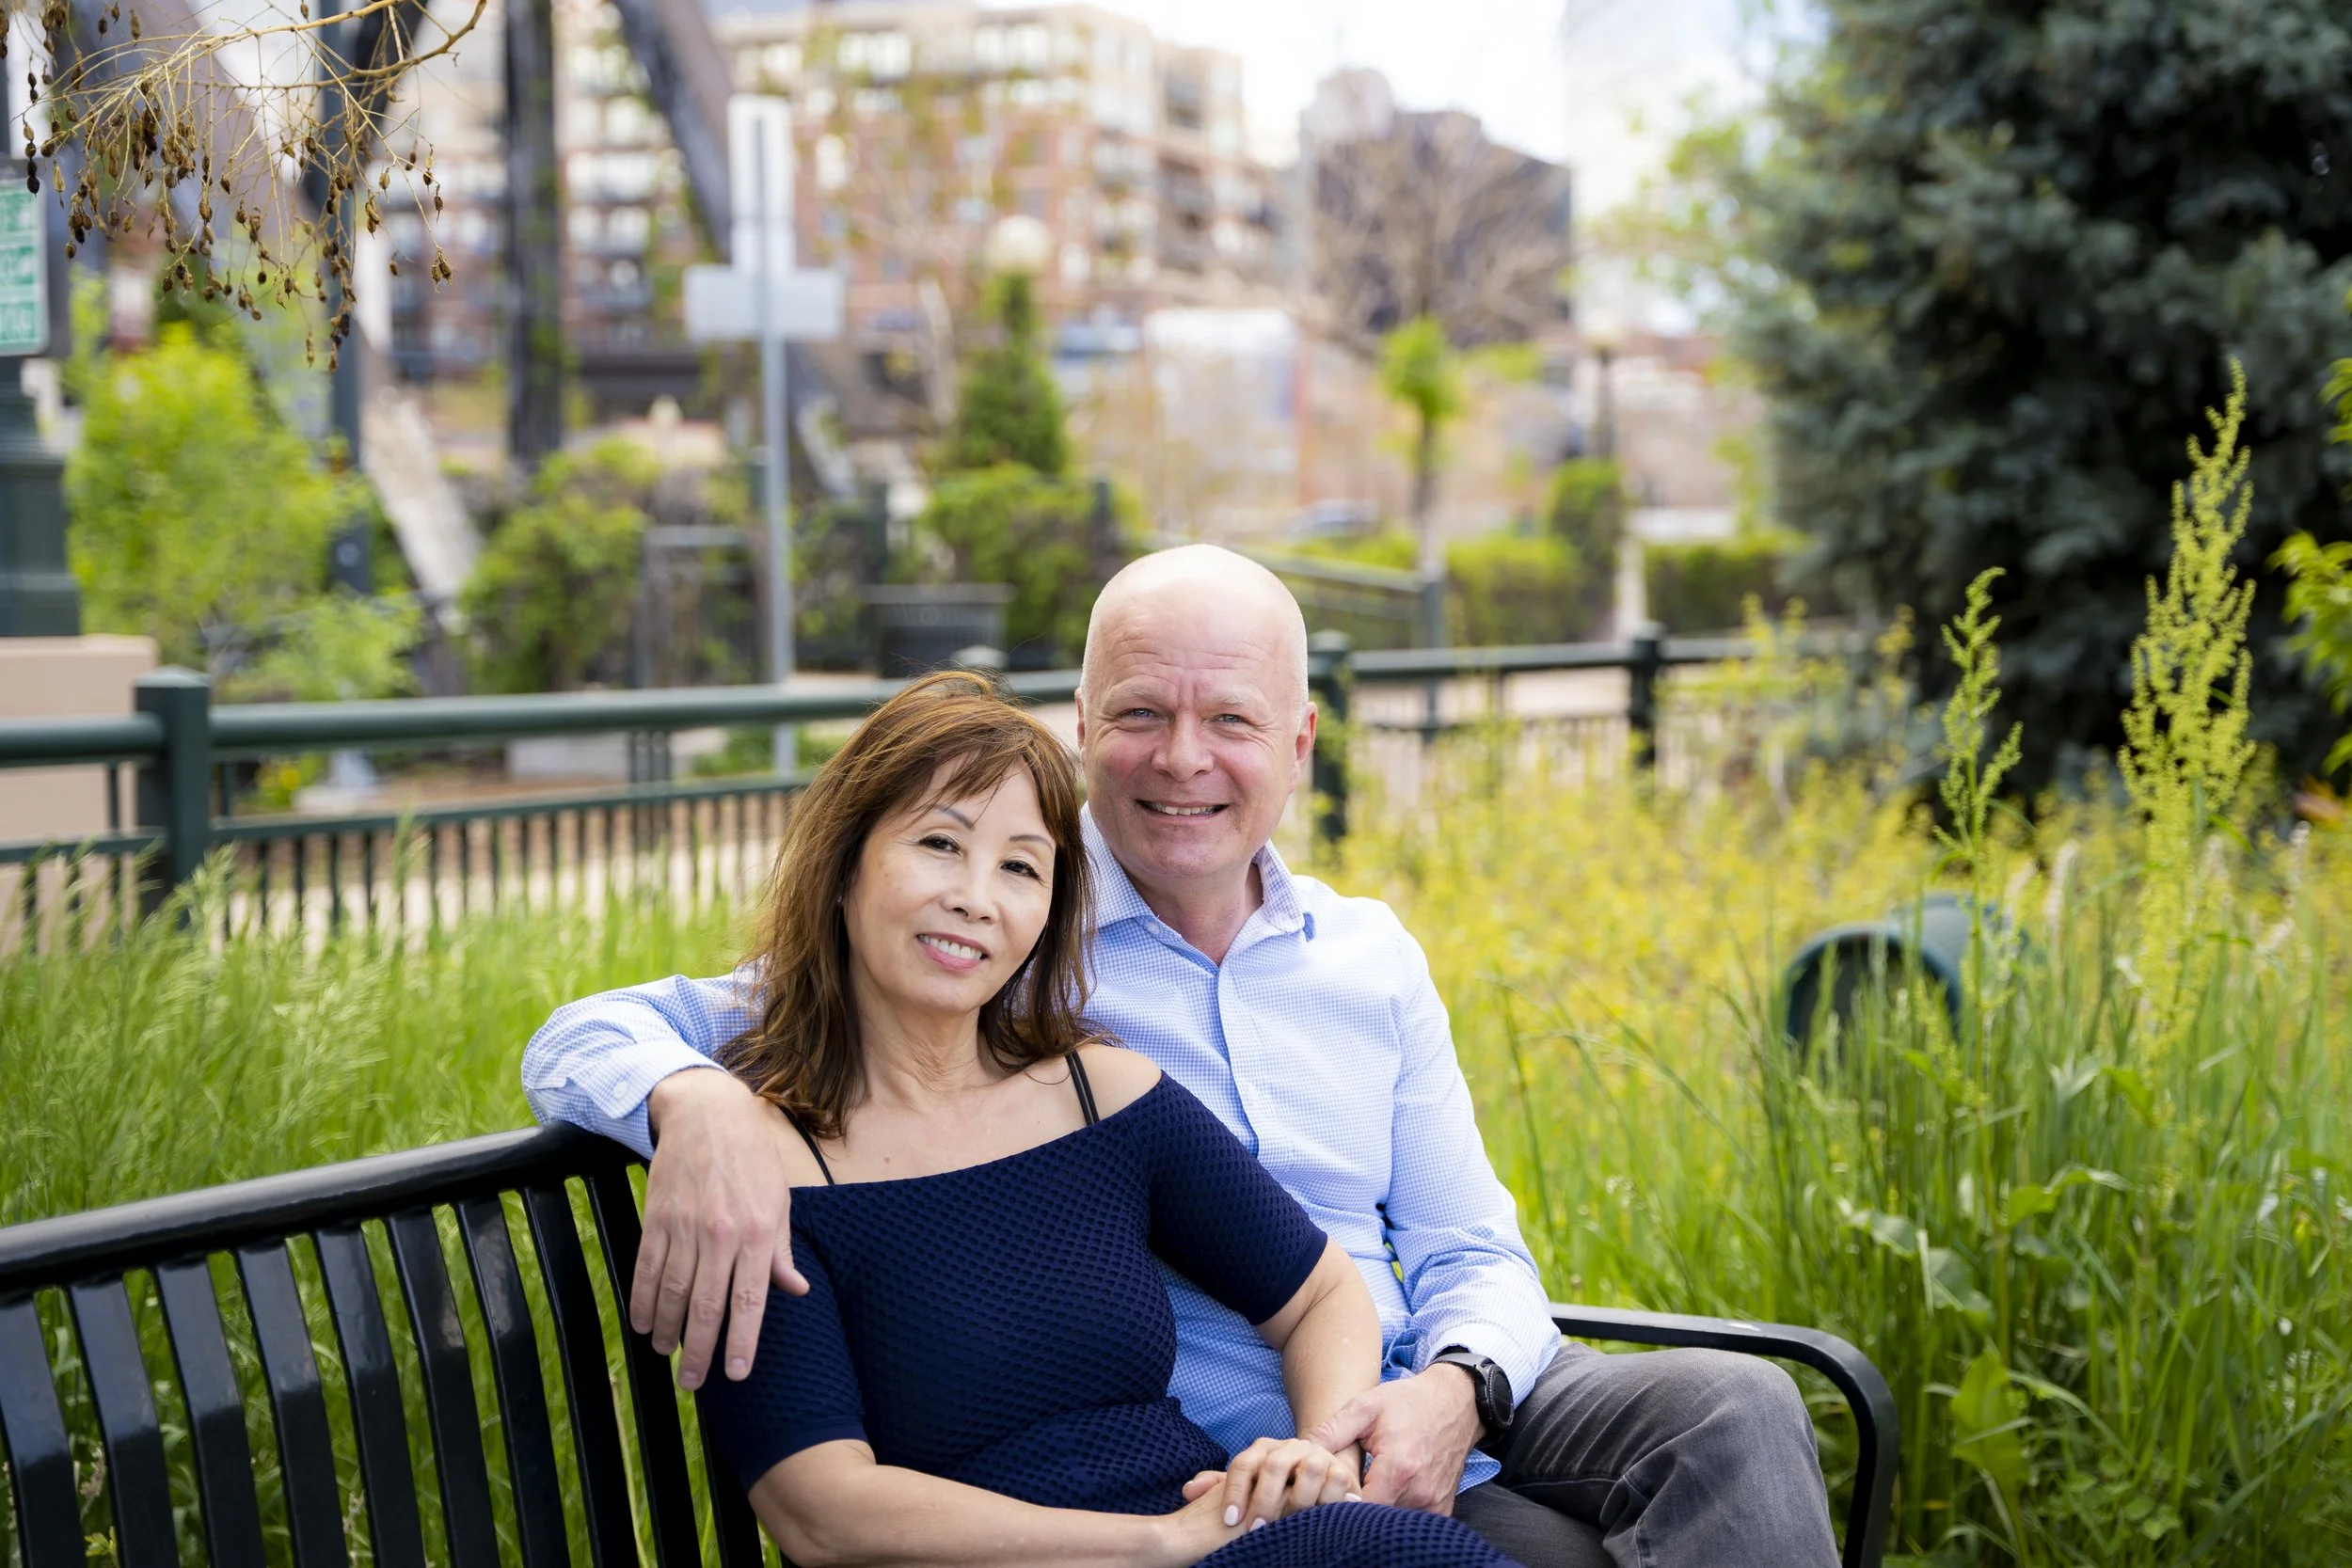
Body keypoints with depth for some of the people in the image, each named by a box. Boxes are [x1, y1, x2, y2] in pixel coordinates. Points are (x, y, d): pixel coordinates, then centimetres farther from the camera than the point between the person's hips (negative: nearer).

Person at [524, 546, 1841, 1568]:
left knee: (1737, 1406, -23)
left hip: (1434, 1423, 5)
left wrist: (1457, 1390, -12)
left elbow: (1469, 1252, 14)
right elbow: (593, 1037, -3)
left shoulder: (1374, 958, 13)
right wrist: (705, 1105, -29)